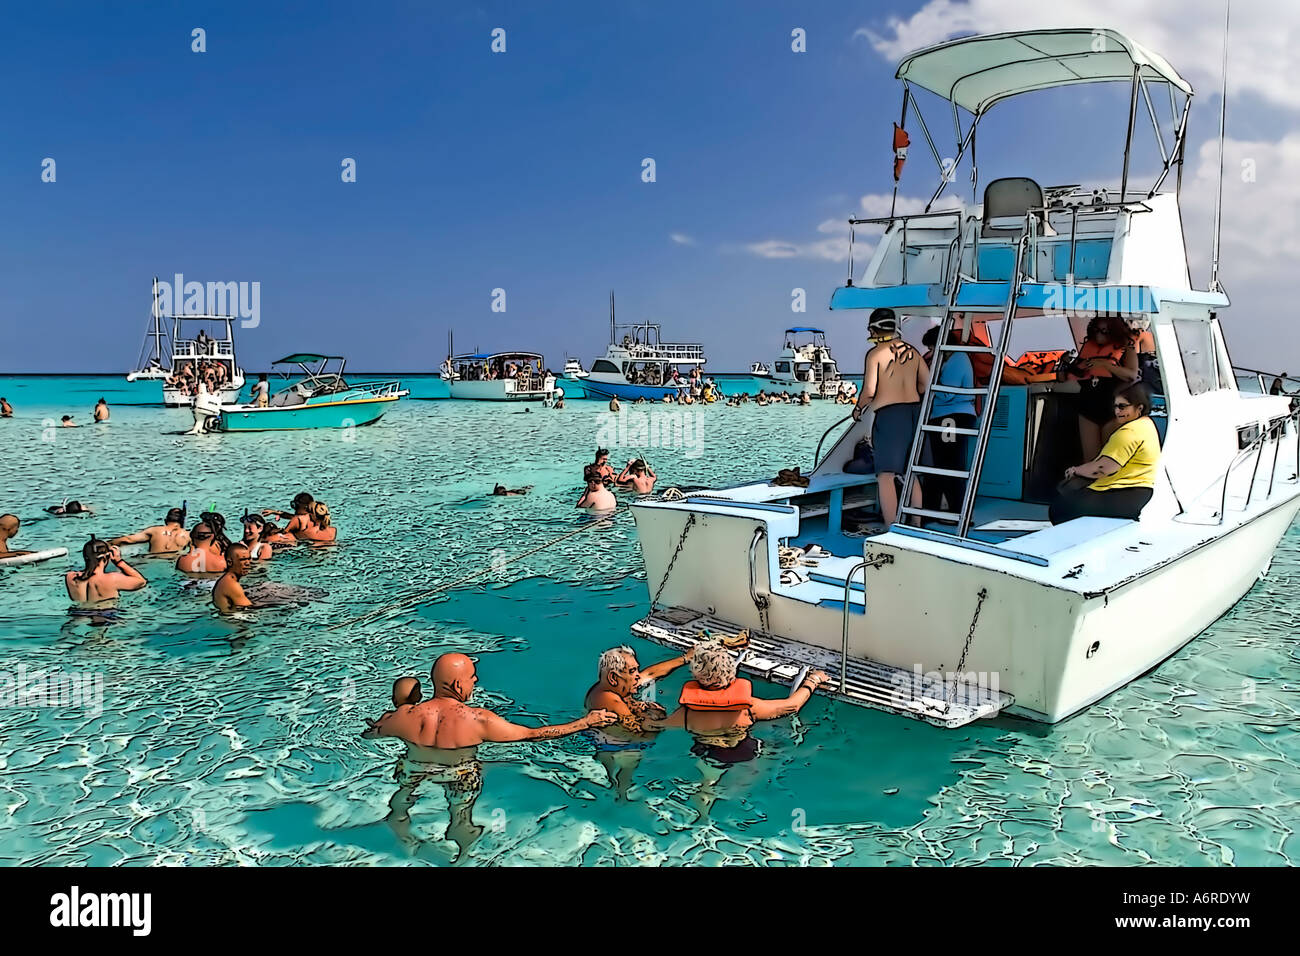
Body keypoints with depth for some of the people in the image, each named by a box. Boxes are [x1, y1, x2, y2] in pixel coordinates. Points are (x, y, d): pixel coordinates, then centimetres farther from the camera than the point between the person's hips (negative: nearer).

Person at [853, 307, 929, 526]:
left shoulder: (875, 353, -6)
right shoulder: (911, 351, 10)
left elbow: (869, 391, -12)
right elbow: (927, 383, 13)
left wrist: (858, 409, 5)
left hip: (889, 413, -6)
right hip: (915, 411, 6)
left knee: (886, 475, -6)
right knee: (911, 475, 16)